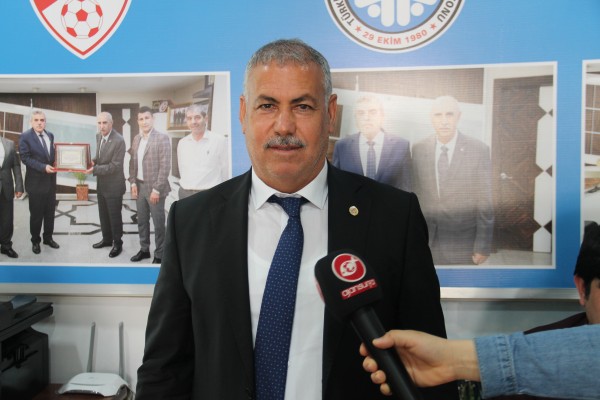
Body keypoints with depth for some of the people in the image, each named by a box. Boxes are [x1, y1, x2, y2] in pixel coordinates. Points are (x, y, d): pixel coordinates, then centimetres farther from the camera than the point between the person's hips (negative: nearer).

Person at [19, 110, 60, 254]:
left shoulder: (50, 135, 8)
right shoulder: (25, 136, -10)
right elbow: (25, 158, -16)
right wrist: (43, 167, -24)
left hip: (50, 180, 5)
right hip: (36, 182, -5)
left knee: (50, 212, 14)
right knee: (36, 214, 6)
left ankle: (48, 237, 30)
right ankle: (35, 241, 22)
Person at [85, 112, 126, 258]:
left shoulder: (119, 140, -23)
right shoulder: (98, 136, 2)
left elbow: (115, 166, -23)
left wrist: (94, 169, -24)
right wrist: (92, 161, -5)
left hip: (114, 185, -7)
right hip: (101, 184, 8)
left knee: (114, 216, 5)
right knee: (103, 214, 19)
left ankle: (118, 244, 21)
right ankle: (107, 239, 36)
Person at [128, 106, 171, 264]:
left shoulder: (162, 138, -11)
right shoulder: (136, 138, 9)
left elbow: (165, 166, -15)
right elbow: (132, 162, 14)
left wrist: (156, 189, -17)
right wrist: (133, 182, 2)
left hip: (153, 187, -6)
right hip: (139, 186, 6)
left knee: (158, 223, 3)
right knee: (142, 221, 15)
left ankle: (159, 255, 15)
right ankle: (144, 250, 30)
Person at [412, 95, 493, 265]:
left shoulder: (479, 150, -7)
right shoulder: (418, 149, 0)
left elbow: (485, 202, -6)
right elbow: (414, 196, 6)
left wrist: (483, 246, -7)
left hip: (463, 245, -2)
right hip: (426, 242, 2)